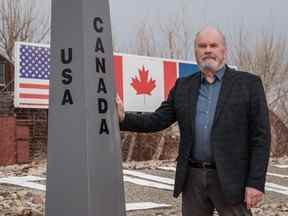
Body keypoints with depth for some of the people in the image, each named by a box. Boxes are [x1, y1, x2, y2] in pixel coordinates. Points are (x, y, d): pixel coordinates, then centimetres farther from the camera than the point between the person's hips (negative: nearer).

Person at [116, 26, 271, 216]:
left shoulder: (248, 84, -3)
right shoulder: (183, 86, 9)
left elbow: (260, 136, -5)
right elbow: (158, 120, 6)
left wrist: (256, 183, -11)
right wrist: (124, 118, -11)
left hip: (230, 179, -3)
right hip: (193, 178, 4)